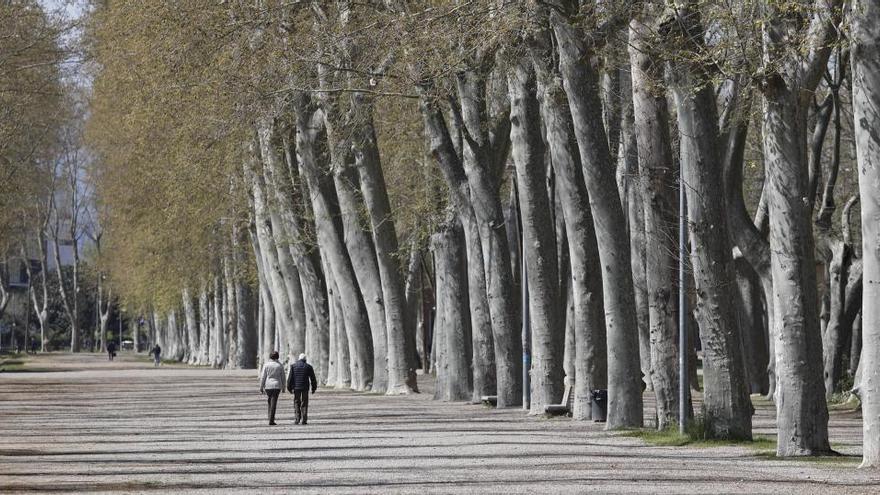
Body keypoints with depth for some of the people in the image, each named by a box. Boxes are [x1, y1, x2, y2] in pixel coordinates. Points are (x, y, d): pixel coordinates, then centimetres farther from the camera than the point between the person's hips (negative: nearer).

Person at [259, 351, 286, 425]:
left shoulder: (266, 365, -3)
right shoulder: (280, 366, -1)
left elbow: (263, 377, -3)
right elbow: (283, 377, 4)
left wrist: (261, 388, 2)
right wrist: (283, 387, 16)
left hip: (268, 386, 1)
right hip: (277, 386, -1)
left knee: (270, 400, 23)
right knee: (273, 403, -2)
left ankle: (270, 416, 23)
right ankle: (271, 420, -8)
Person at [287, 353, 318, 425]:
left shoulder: (293, 366, 2)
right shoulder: (308, 366, 1)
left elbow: (290, 378, -1)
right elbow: (313, 378, 3)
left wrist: (289, 388, 4)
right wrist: (314, 388, 12)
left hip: (296, 387, 0)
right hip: (305, 388, 0)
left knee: (296, 403, 10)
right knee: (304, 404, 4)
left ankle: (297, 419, 0)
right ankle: (304, 420, -1)